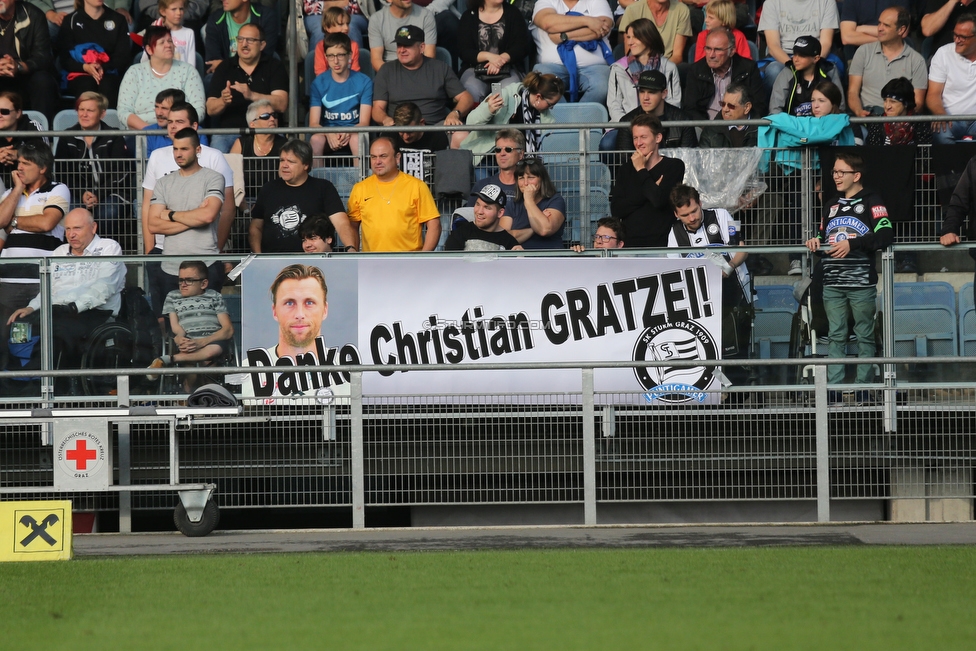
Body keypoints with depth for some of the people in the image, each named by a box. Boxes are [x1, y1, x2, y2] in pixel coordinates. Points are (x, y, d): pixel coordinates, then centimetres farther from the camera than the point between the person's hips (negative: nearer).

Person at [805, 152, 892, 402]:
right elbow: (823, 235, 30)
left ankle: (864, 388, 1)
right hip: (833, 284, 5)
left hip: (862, 283, -5)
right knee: (836, 336, 3)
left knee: (864, 336, -1)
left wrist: (852, 244, -20)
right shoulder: (831, 205, 21)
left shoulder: (871, 202, 0)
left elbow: (885, 235, -13)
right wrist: (816, 242, 6)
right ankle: (833, 388, 1)